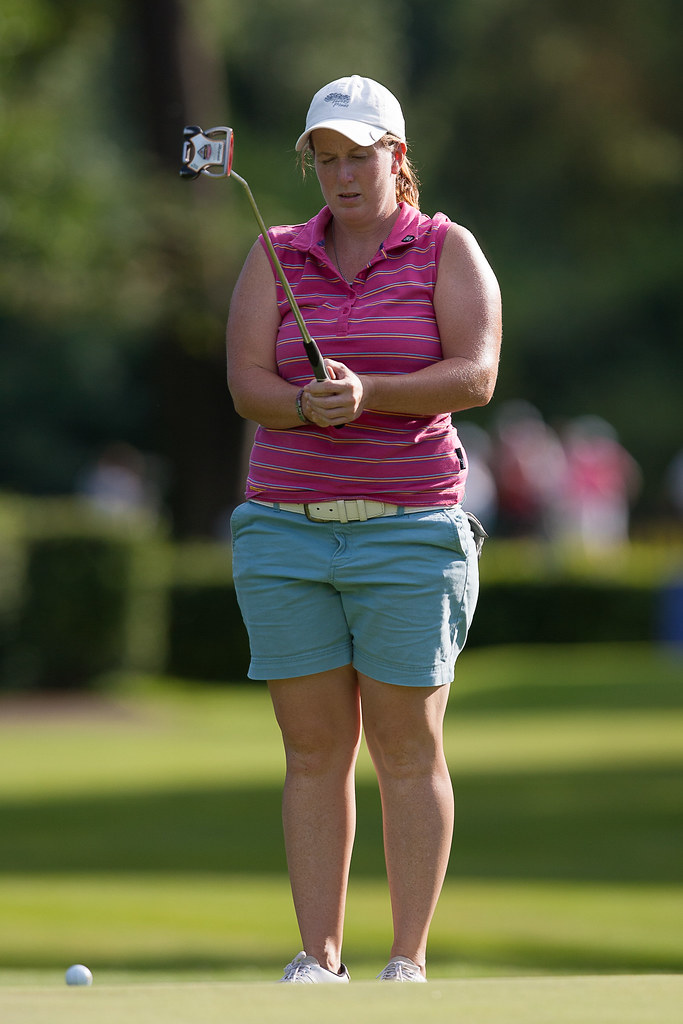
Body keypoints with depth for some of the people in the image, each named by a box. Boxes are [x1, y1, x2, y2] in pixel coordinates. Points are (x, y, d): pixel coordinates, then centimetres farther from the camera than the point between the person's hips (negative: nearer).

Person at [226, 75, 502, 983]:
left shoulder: (447, 251, 2)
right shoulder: (276, 259, 9)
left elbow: (476, 374, -11)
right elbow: (247, 385, -2)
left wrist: (369, 393, -25)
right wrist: (311, 406, -23)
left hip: (410, 532, -2)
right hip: (288, 531, 2)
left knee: (409, 748, -1)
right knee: (314, 750, 3)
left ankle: (409, 959, 3)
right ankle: (318, 956, 7)